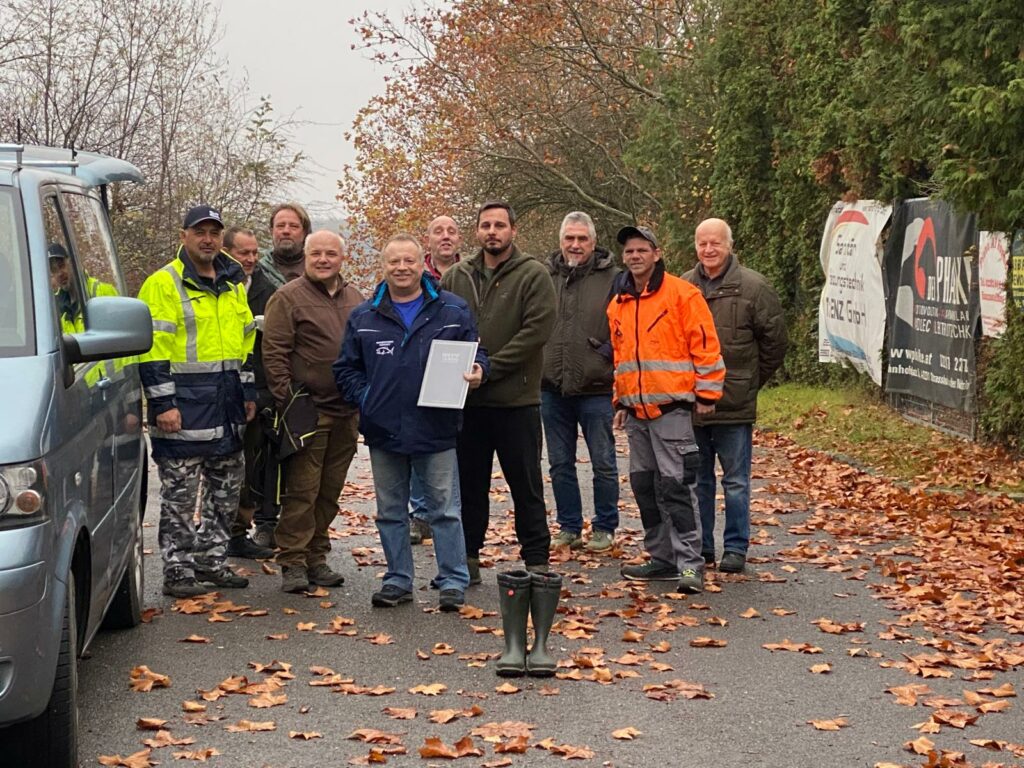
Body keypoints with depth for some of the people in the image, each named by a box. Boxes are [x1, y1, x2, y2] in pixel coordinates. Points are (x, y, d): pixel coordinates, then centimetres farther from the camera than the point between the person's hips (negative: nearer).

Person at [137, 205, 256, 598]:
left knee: (226, 490, 13)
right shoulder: (163, 284, -8)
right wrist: (163, 403, -18)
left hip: (226, 408, 7)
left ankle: (210, 561, 24)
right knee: (180, 495, -3)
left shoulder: (233, 283, 14)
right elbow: (152, 349, -13)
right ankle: (178, 570, 3)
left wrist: (248, 392, 17)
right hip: (184, 407, -7)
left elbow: (246, 341, 22)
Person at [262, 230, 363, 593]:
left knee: (329, 491, 11)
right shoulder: (288, 298, -4)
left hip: (346, 413, 6)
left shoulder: (355, 300, 15)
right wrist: (286, 402, -13)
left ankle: (316, 558, 19)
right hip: (308, 411, -6)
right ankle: (293, 563, 0)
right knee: (302, 491, -6)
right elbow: (274, 354, -8)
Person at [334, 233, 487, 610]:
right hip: (383, 432, 3)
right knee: (390, 512, 11)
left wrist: (476, 371, -13)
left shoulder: (453, 311, 2)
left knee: (444, 509, 2)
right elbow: (346, 368, 12)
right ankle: (398, 579, 22)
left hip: (435, 432, -2)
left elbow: (475, 353, 9)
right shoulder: (363, 317, 7)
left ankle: (453, 580, 9)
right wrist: (365, 397, -3)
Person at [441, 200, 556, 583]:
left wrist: (489, 369, -18)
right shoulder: (457, 277, 9)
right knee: (469, 484, 12)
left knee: (526, 486, 3)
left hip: (516, 399, -4)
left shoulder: (533, 275, -4)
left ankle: (536, 561, 10)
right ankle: (468, 557, 22)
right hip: (468, 401, 4)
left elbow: (536, 329, -14)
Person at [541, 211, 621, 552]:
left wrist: (609, 351, -11)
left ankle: (605, 528, 15)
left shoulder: (613, 278, -3)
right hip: (552, 387, 4)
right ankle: (569, 527, 20)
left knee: (603, 463, 4)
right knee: (560, 464, 10)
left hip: (596, 388, -3)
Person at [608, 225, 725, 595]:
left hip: (671, 406, -7)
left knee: (675, 484, -11)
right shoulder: (618, 304, 15)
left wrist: (707, 393, -10)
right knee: (644, 485, 10)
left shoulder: (681, 294, -6)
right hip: (636, 411, 7)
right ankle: (662, 559, 18)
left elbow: (705, 344, -8)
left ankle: (690, 563, -9)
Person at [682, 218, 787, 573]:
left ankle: (736, 548, 10)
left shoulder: (753, 287, -4)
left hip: (734, 405, -4)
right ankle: (700, 546, 22)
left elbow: (774, 341, 1)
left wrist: (750, 381, 4)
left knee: (735, 481, 2)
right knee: (697, 479, 12)